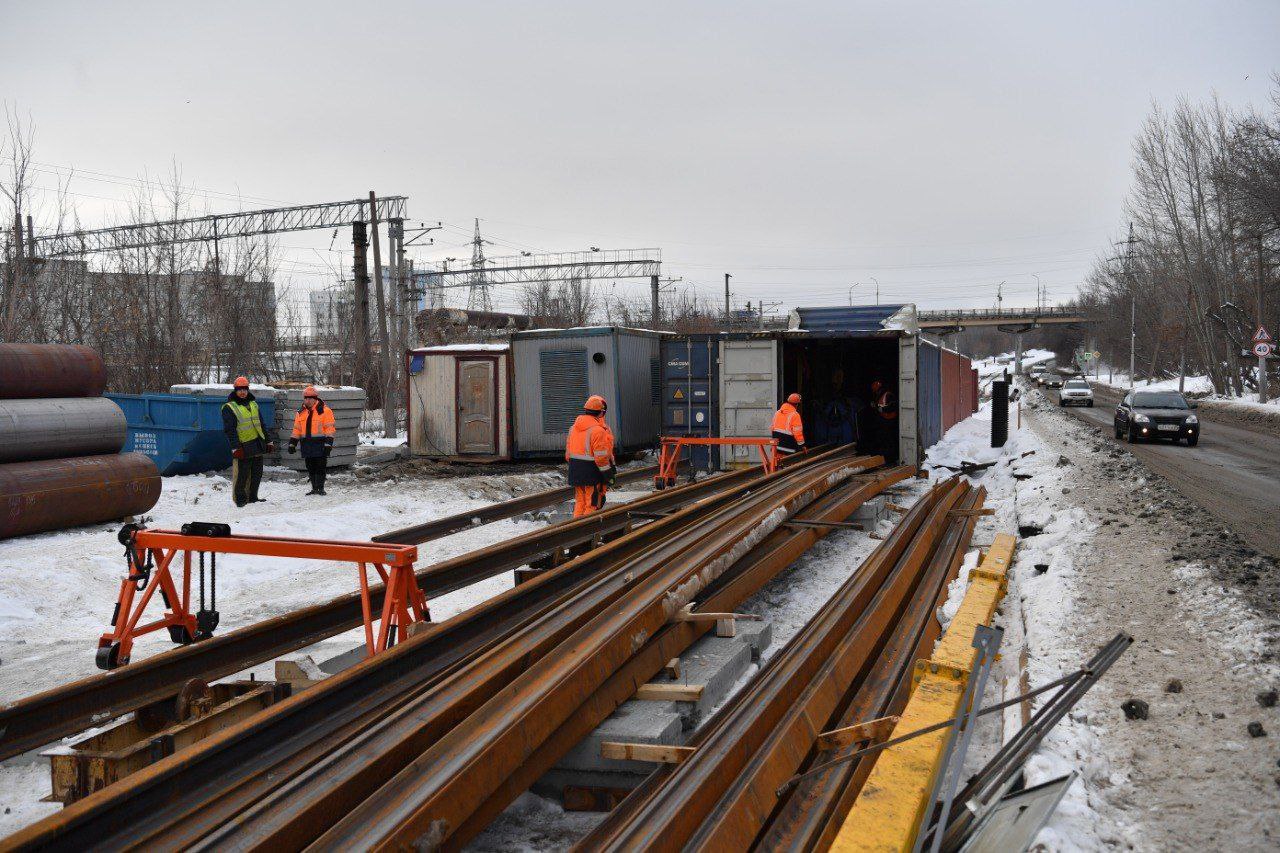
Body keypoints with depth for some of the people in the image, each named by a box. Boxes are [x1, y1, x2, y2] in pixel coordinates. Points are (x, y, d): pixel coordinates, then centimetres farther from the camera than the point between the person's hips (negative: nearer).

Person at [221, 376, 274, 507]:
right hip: (244, 447, -6)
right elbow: (230, 430, -9)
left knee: (257, 473, 8)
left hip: (258, 445, 6)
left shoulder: (253, 404, 17)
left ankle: (252, 497, 17)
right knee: (242, 474, -6)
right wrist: (235, 447, -17)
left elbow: (261, 424, 22)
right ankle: (240, 498, 4)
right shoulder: (229, 407, -3)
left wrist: (268, 441, 17)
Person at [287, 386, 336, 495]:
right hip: (307, 444, 5)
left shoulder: (324, 411, -4)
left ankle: (320, 488, 3)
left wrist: (328, 443, -14)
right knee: (310, 468, 8)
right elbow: (296, 429, 18)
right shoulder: (301, 413, 14)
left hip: (320, 444, -5)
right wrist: (292, 443, 13)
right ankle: (314, 488, 15)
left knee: (320, 467, -4)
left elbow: (330, 429, -7)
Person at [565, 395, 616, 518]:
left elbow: (568, 451, 14)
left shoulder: (574, 427, 9)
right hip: (592, 472, -8)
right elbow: (601, 456, -19)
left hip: (575, 471, 8)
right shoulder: (598, 430, -17)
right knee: (592, 504, 0)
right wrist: (608, 474, -11)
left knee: (579, 501, 17)